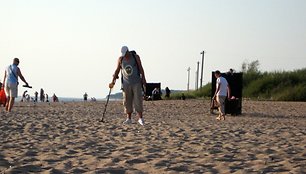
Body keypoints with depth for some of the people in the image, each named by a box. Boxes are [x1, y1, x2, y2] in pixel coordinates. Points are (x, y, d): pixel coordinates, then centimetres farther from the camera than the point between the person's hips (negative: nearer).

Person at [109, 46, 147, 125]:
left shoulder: (136, 57, -5)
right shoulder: (120, 59, -1)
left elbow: (141, 68, -1)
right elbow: (117, 70, 6)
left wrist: (143, 79, -8)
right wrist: (113, 81, 0)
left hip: (136, 83, -2)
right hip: (126, 83, 2)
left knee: (138, 100, -7)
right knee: (127, 101, 2)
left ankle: (140, 119, -5)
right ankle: (129, 119, 9)